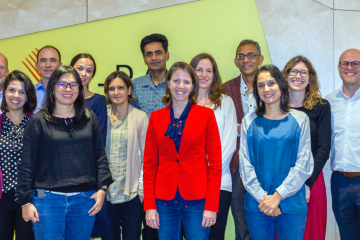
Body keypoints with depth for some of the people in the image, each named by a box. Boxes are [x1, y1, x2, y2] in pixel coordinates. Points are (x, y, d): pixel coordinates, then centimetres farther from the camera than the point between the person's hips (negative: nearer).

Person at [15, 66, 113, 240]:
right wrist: (25, 201, -4)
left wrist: (102, 188, 0)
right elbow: (27, 164, -1)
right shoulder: (38, 121, 1)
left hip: (85, 200, 3)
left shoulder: (90, 118, 9)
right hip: (48, 200, -2)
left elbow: (100, 156, 9)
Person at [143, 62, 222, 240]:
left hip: (197, 201, -2)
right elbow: (149, 164, 6)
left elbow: (215, 163, -2)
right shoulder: (156, 117, 6)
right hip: (164, 201, 2)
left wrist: (211, 205, -8)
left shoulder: (206, 115, 0)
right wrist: (149, 205, 0)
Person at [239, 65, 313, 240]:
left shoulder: (299, 119, 2)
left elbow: (303, 165, -3)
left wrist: (277, 196, -11)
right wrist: (262, 197, -10)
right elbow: (245, 165, 1)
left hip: (292, 206, -1)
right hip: (257, 206, 1)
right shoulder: (249, 121, 6)